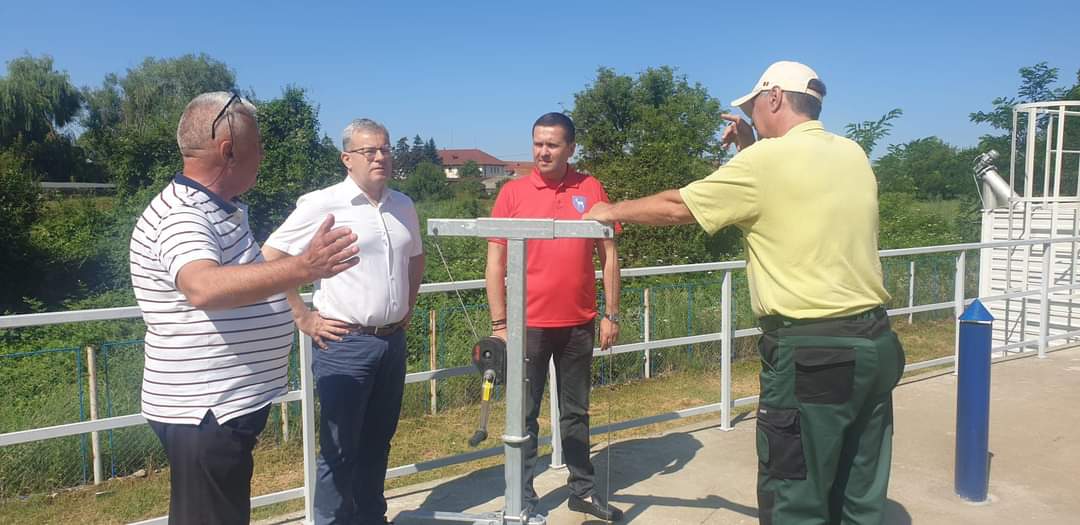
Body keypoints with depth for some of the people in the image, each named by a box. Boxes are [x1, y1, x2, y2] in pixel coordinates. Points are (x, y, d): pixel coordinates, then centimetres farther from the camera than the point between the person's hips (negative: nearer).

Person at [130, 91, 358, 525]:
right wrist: (304, 266, -53)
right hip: (204, 411, -10)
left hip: (230, 403, 10)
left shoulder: (221, 209, 10)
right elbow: (203, 288, -43)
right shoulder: (181, 216, -22)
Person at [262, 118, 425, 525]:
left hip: (393, 342, 6)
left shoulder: (403, 206, 8)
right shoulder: (322, 204, -10)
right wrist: (303, 318, -9)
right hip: (344, 343, -6)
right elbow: (270, 258, -9)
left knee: (378, 440, 18)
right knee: (340, 448, 3)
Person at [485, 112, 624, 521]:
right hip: (529, 324, -2)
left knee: (576, 411, 15)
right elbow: (495, 262, -2)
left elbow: (608, 255, 5)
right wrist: (499, 324, -6)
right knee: (525, 414, 7)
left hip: (579, 323, 2)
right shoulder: (512, 192, -3)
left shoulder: (590, 189, 2)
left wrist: (611, 314, 2)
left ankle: (583, 490, 28)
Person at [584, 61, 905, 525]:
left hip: (810, 353, -8)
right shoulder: (853, 156, 10)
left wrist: (611, 212, 13)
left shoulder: (766, 161, -11)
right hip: (875, 344, 8)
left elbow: (677, 207, -2)